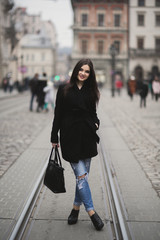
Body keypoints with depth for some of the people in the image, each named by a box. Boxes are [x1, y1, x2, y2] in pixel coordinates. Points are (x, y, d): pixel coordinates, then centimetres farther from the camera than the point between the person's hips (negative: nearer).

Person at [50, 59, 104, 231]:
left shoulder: (91, 91, 10)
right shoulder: (64, 90, 1)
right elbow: (58, 115, 3)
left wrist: (96, 123, -3)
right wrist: (54, 138, 3)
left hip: (87, 137, 3)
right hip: (70, 137, -3)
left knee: (83, 175, 7)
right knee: (81, 175, -7)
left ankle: (76, 208, 23)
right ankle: (91, 212, 0)